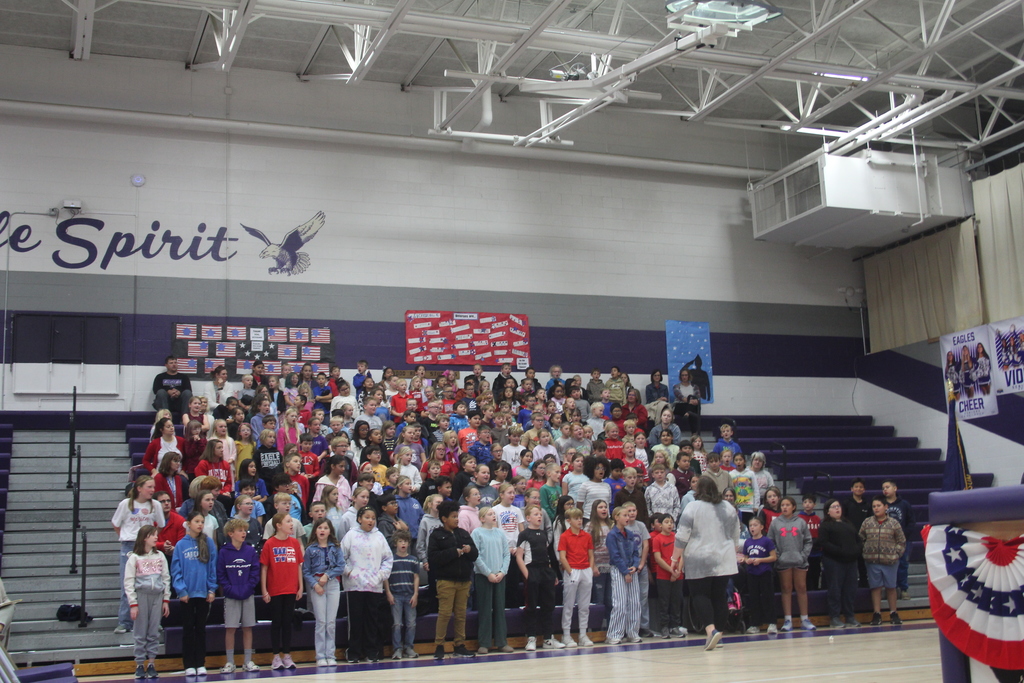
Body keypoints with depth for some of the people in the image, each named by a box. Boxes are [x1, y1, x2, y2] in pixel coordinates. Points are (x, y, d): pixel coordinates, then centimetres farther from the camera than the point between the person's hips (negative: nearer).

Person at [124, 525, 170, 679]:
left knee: (154, 633, 3)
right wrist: (133, 604, -8)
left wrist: (166, 600, 5)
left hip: (157, 596, 3)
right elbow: (128, 582, -3)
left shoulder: (160, 556, 9)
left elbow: (166, 578, 10)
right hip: (141, 595, -3)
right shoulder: (134, 558, 0)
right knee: (141, 633, 1)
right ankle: (139, 665, 7)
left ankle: (152, 664, 8)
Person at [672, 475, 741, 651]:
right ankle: (717, 634, 11)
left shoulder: (692, 507, -7)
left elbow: (682, 537, -8)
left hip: (699, 563, -4)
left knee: (700, 595, -1)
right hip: (723, 561, 4)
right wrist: (733, 555, 30)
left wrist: (676, 558, 1)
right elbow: (736, 536, 17)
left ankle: (711, 630, -20)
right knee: (719, 596, 10)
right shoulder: (729, 508, 8)